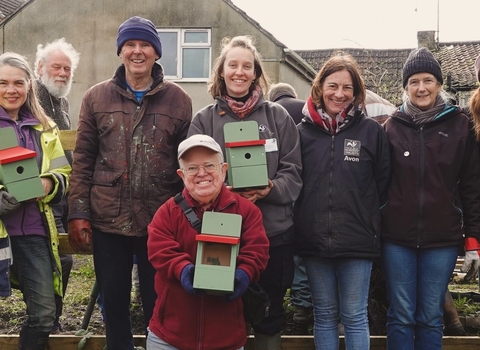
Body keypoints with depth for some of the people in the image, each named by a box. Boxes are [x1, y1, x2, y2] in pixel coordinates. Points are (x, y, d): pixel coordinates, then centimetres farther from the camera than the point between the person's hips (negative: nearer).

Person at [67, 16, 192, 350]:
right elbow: (83, 160, 3)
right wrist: (78, 213, -3)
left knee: (158, 302, 11)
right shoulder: (96, 97, 4)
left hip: (160, 222, -1)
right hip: (107, 221, 1)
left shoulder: (179, 100, 2)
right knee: (113, 301, 13)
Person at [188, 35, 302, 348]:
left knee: (270, 315, 11)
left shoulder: (277, 116, 6)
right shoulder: (204, 119, 5)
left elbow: (293, 171, 3)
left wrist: (270, 189, -16)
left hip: (273, 232, 1)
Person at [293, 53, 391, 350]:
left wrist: (366, 216, 2)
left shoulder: (372, 131, 0)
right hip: (314, 239, 2)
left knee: (355, 317, 6)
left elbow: (383, 183, 4)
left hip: (357, 239, -2)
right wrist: (304, 218, 3)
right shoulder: (303, 131, 4)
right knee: (324, 315, 14)